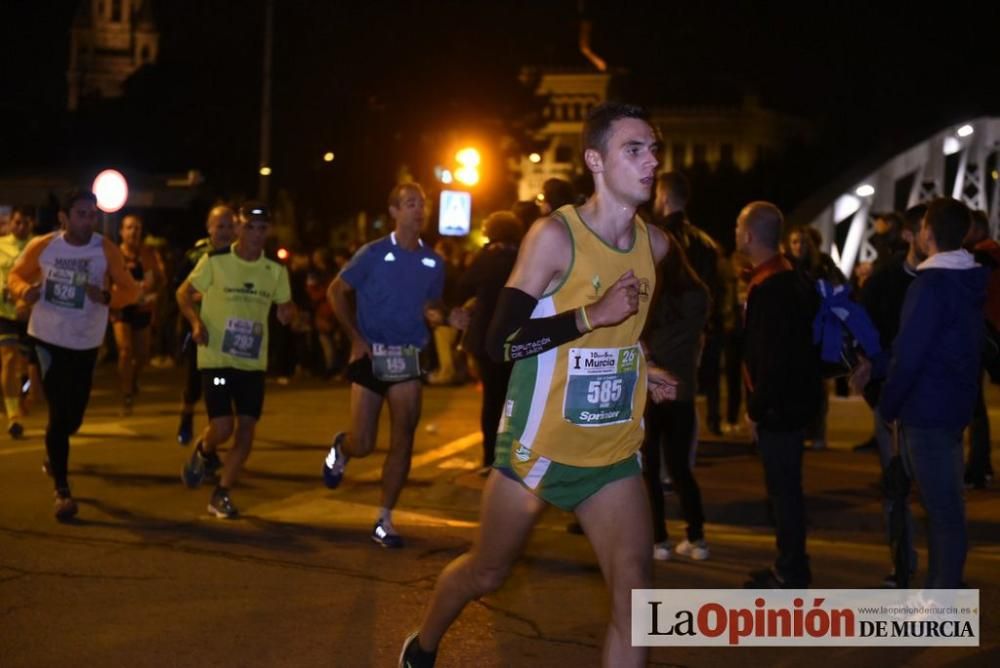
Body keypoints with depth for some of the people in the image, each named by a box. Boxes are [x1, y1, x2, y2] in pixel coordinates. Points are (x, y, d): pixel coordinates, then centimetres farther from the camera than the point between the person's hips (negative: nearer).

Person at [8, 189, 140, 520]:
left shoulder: (106, 250, -11)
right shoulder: (42, 246, -8)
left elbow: (130, 289, -7)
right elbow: (16, 275, 6)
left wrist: (107, 297, -28)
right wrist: (25, 291, -16)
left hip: (85, 343, 2)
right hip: (48, 338, -2)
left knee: (73, 415, 15)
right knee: (59, 413, -6)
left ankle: (54, 455, 49)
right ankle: (62, 490, 2)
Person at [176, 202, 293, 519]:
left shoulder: (276, 271, 3)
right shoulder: (215, 261, -7)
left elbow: (285, 308, 13)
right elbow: (184, 293, 1)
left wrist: (287, 314, -12)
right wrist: (196, 322, -16)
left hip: (253, 362, 4)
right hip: (216, 358, -4)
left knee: (246, 428, 0)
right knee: (223, 427, -11)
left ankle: (222, 494, 14)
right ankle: (204, 454, 25)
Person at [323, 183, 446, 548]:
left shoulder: (433, 262, 4)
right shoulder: (373, 253, -6)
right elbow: (336, 292, 2)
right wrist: (356, 337, -5)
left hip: (408, 357, 3)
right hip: (371, 355, -3)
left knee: (403, 440, -5)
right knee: (363, 444, -2)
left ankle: (384, 521, 4)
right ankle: (341, 446, 36)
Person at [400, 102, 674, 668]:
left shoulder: (655, 243, 3)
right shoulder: (555, 235, -16)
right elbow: (501, 342, -23)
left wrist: (637, 367, 11)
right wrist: (593, 315, -28)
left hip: (616, 450, 4)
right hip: (540, 443, -4)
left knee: (634, 589, -10)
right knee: (487, 572, 13)